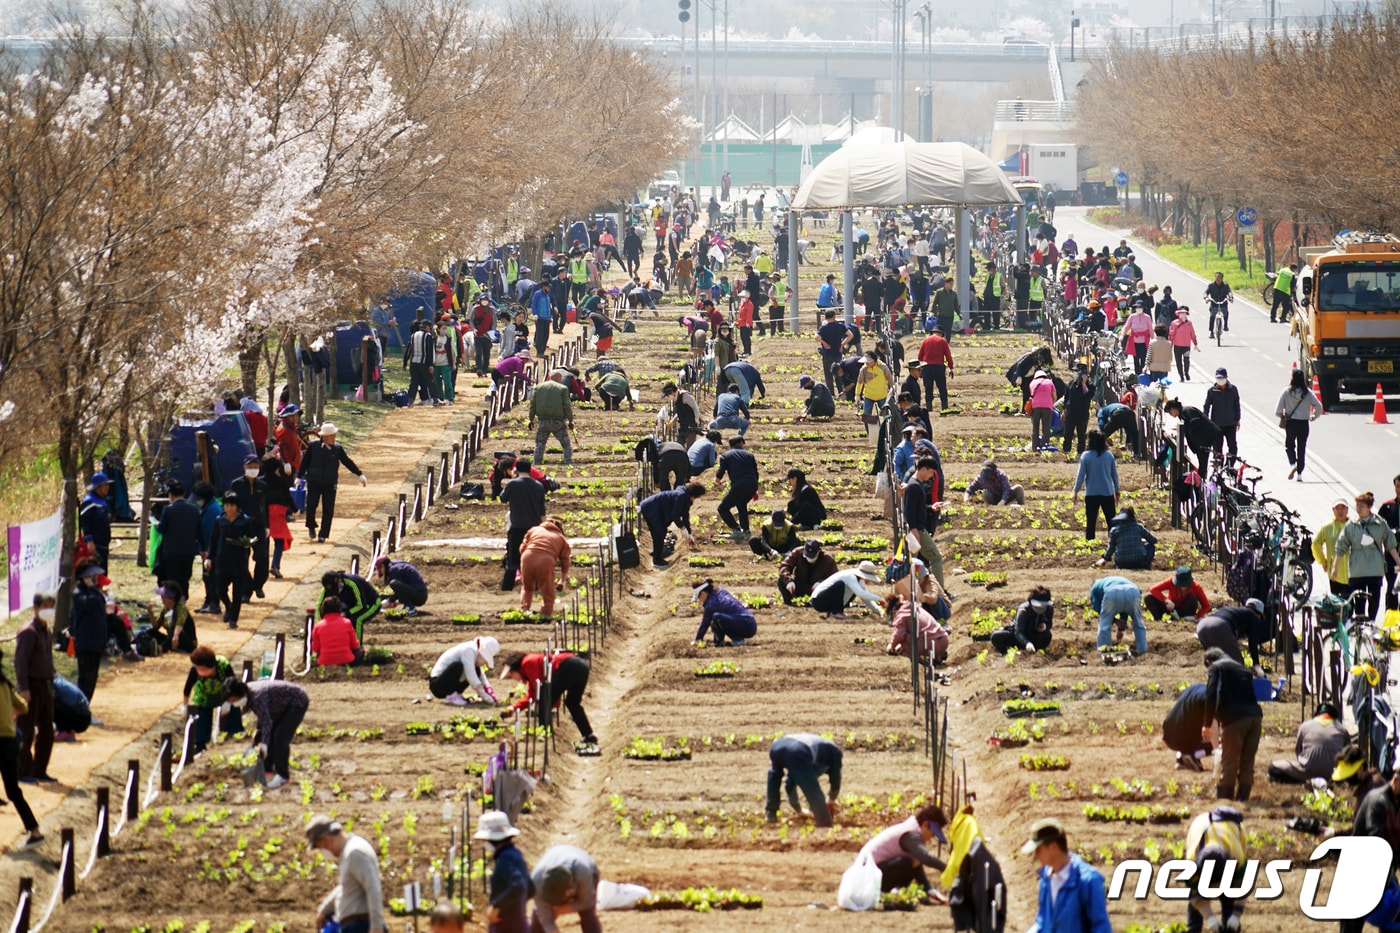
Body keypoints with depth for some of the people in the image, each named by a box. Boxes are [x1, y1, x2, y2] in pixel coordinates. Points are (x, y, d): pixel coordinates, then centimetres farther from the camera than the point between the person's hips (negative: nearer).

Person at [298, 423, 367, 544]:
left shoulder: (337, 448, 0)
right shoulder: (314, 446, -4)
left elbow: (347, 462, 7)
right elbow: (305, 461, 4)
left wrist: (360, 474, 5)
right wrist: (299, 476, 5)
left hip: (330, 484, 1)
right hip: (314, 482, -1)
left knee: (328, 510, -1)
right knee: (311, 504, -8)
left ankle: (323, 535, 8)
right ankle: (311, 527, 19)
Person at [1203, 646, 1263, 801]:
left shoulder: (1215, 668, 8)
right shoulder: (1242, 668, 28)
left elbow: (1212, 696, -6)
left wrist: (1208, 723, -4)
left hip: (1235, 718, -6)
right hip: (1255, 715, 6)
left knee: (1229, 763, 1)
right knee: (1247, 763, 12)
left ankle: (1223, 799, 4)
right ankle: (1242, 797, 14)